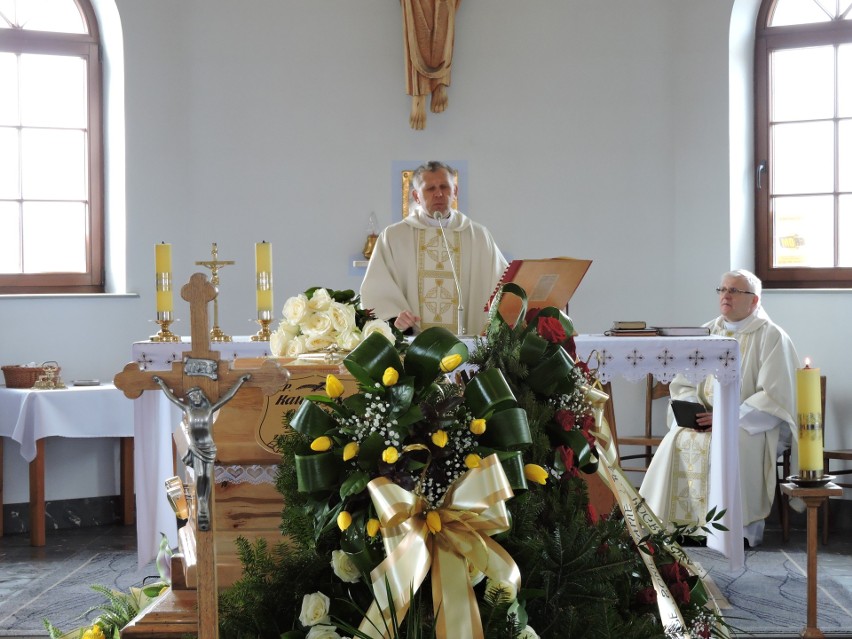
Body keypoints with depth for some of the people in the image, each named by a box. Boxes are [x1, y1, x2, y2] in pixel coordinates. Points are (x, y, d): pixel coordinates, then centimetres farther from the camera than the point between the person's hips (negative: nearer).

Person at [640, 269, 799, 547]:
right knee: (677, 440, -25)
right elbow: (682, 384, 14)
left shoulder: (771, 337, -2)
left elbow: (775, 398, -11)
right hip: (705, 418, 5)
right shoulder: (707, 333, 14)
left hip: (754, 424, -4)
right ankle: (676, 524, -20)